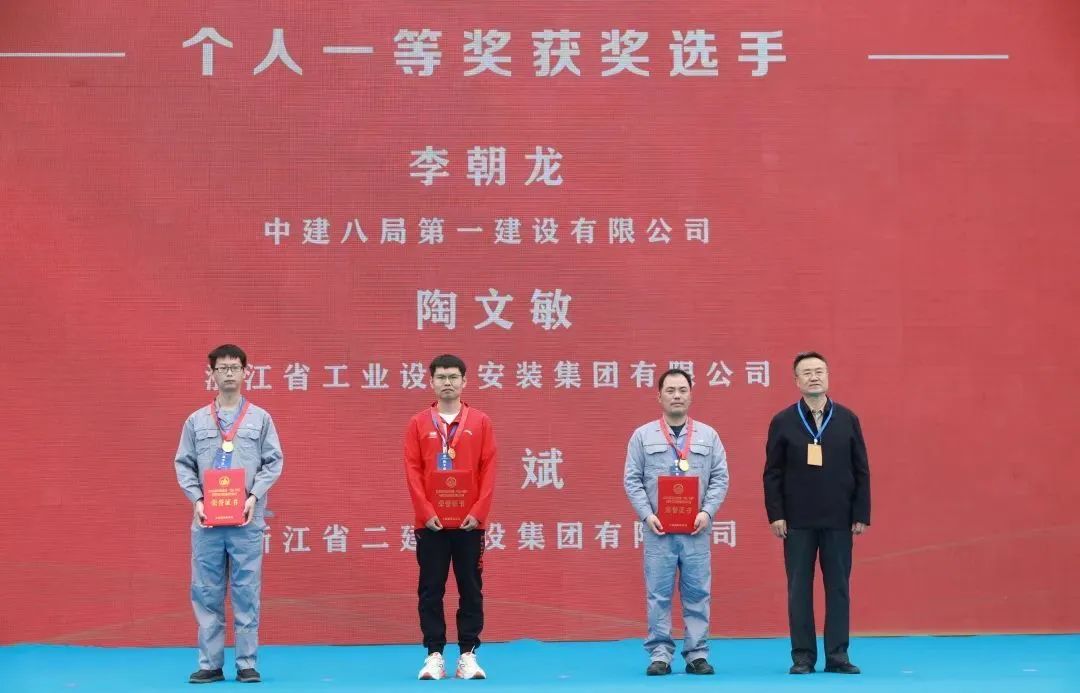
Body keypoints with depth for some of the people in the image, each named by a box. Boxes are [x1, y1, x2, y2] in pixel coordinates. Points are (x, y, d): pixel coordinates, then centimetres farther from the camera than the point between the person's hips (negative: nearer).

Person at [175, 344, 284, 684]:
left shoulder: (260, 418, 6)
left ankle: (246, 663, 7)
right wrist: (197, 499, -6)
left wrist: (255, 495, -9)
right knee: (206, 593, 3)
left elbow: (274, 461, 4)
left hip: (246, 520, -1)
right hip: (207, 519, 1)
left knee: (246, 593, 1)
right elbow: (184, 464, 8)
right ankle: (210, 663, 10)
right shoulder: (196, 420, 9)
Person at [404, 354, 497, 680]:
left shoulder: (480, 422, 4)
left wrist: (478, 511, -9)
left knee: (471, 589, 4)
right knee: (430, 590, 2)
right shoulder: (418, 423, 4)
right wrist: (426, 512, -10)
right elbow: (412, 470, 0)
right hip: (430, 522, 0)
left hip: (469, 522, 0)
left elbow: (489, 470, 1)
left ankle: (468, 655, 10)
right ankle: (434, 655, 8)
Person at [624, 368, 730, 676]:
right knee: (658, 594, 1)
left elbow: (720, 478, 5)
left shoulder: (708, 436, 8)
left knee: (697, 593, 3)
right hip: (658, 529, -1)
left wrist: (707, 512, -9)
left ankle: (698, 654, 10)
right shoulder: (642, 436, 5)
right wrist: (647, 514, -10)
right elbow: (632, 480, 2)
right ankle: (660, 654, 6)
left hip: (696, 529, 1)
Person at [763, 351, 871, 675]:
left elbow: (861, 471, 4)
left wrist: (862, 515, -1)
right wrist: (775, 514, -7)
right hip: (797, 521, -1)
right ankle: (802, 656, 10)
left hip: (839, 520, 1)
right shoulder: (782, 422, 1)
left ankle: (837, 655, 11)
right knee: (799, 589, 3)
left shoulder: (847, 419, 4)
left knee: (838, 587, 4)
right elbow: (773, 473, 1)